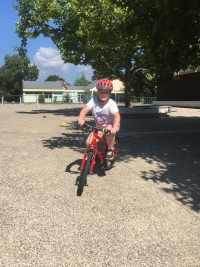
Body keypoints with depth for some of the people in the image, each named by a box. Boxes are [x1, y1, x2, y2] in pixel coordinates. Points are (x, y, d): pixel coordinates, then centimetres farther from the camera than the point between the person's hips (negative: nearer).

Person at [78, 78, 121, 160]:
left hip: (111, 125, -3)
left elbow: (117, 116, -37)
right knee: (89, 142, -13)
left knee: (109, 130, -39)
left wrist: (114, 128, -55)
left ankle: (110, 150, -14)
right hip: (99, 127, 3)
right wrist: (81, 118, -51)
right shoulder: (94, 101, -17)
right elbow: (85, 109, -31)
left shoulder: (111, 103, -25)